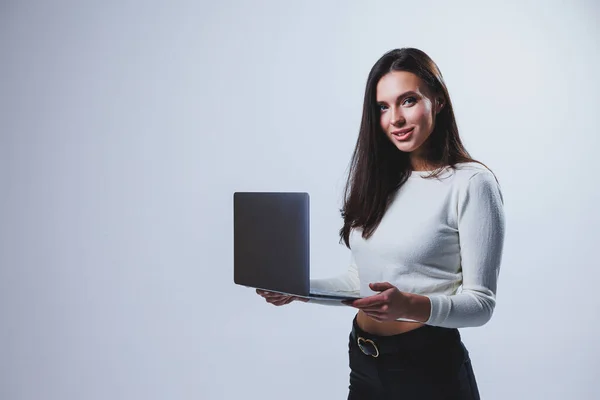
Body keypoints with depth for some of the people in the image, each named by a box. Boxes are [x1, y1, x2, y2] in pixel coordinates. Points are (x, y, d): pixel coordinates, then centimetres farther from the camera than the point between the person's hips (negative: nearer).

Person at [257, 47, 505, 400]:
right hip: (363, 361, 6)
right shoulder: (378, 180, 7)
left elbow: (481, 302, -14)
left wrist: (412, 306, -31)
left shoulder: (471, 182, -13)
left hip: (429, 365, -6)